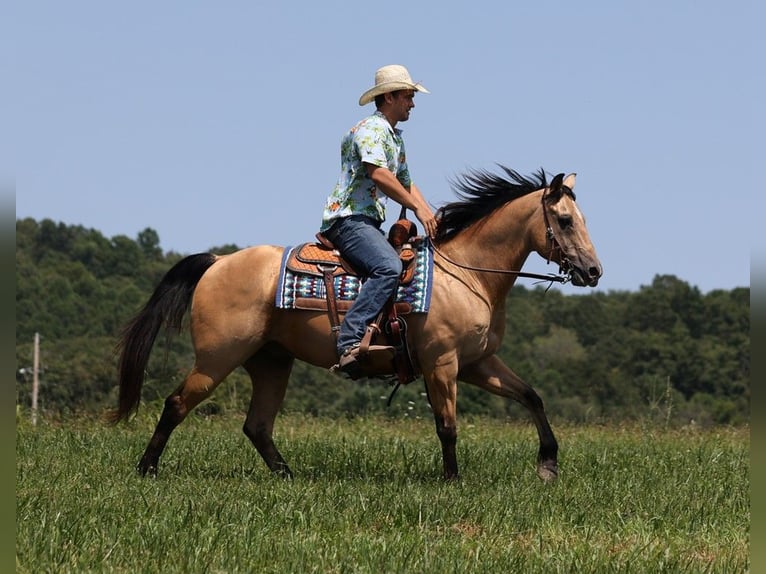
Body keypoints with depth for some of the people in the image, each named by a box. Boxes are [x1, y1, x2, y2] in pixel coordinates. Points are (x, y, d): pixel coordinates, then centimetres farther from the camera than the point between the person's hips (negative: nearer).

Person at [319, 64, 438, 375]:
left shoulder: (395, 137, 25)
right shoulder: (371, 128, -7)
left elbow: (406, 182, 30)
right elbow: (379, 175, -21)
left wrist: (430, 217, 13)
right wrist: (417, 208, -18)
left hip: (368, 223, 11)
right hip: (348, 218, -11)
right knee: (389, 267, -33)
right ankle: (350, 343, -42)